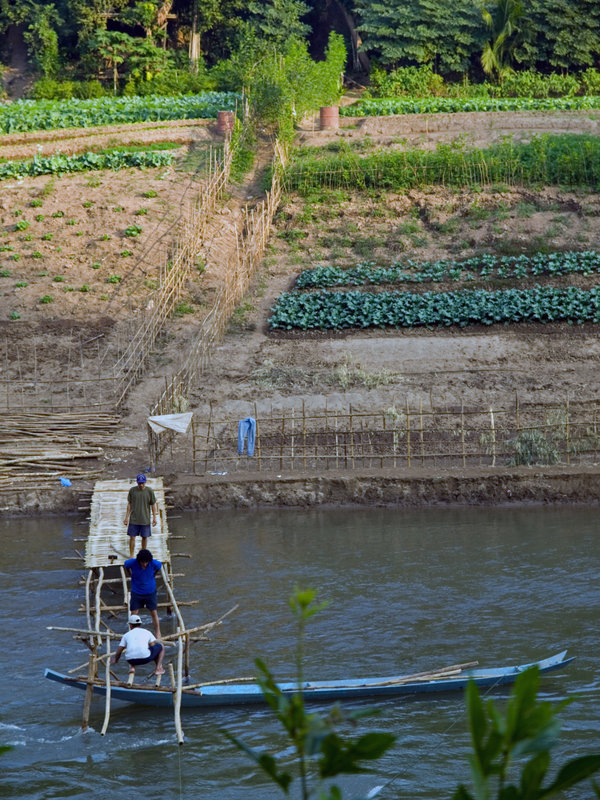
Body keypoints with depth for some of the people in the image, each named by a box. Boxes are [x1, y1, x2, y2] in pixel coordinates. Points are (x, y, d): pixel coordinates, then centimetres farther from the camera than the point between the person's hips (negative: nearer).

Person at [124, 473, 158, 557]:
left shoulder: (149, 491, -5)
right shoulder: (132, 490, -2)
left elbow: (153, 505, 2)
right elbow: (129, 504, 5)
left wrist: (154, 517, 0)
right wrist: (127, 517, 5)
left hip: (145, 519, 0)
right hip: (134, 519, 0)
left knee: (145, 537, 8)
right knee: (132, 537, -1)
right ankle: (131, 556, 8)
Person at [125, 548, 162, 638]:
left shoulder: (154, 563, -21)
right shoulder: (132, 563, -22)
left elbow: (159, 565, 4)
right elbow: (126, 565, 2)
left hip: (150, 592, 0)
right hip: (136, 592, 0)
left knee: (154, 613, 4)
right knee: (134, 614, 1)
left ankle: (158, 634, 16)